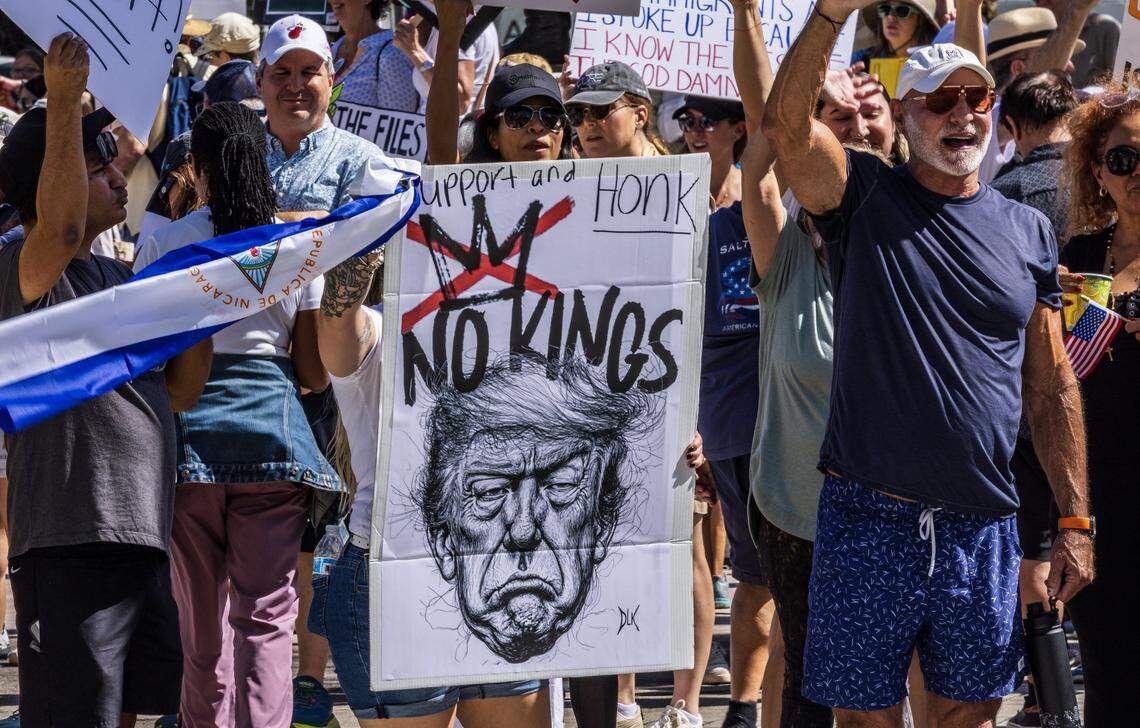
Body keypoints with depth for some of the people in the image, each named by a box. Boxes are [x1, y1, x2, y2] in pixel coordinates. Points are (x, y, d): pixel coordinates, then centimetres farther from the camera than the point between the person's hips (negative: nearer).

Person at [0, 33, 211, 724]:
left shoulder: (122, 279, 19)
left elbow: (180, 393, 19)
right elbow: (62, 226, -29)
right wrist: (64, 103, -31)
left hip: (143, 538, 9)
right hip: (70, 541, -9)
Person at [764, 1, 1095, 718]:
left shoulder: (1029, 231, 9)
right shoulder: (868, 196, 1)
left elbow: (1053, 385, 11)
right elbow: (787, 124, -19)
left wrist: (1075, 522, 7)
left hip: (982, 526, 3)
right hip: (868, 517, -3)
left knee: (970, 709, 10)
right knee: (866, 710, 4)